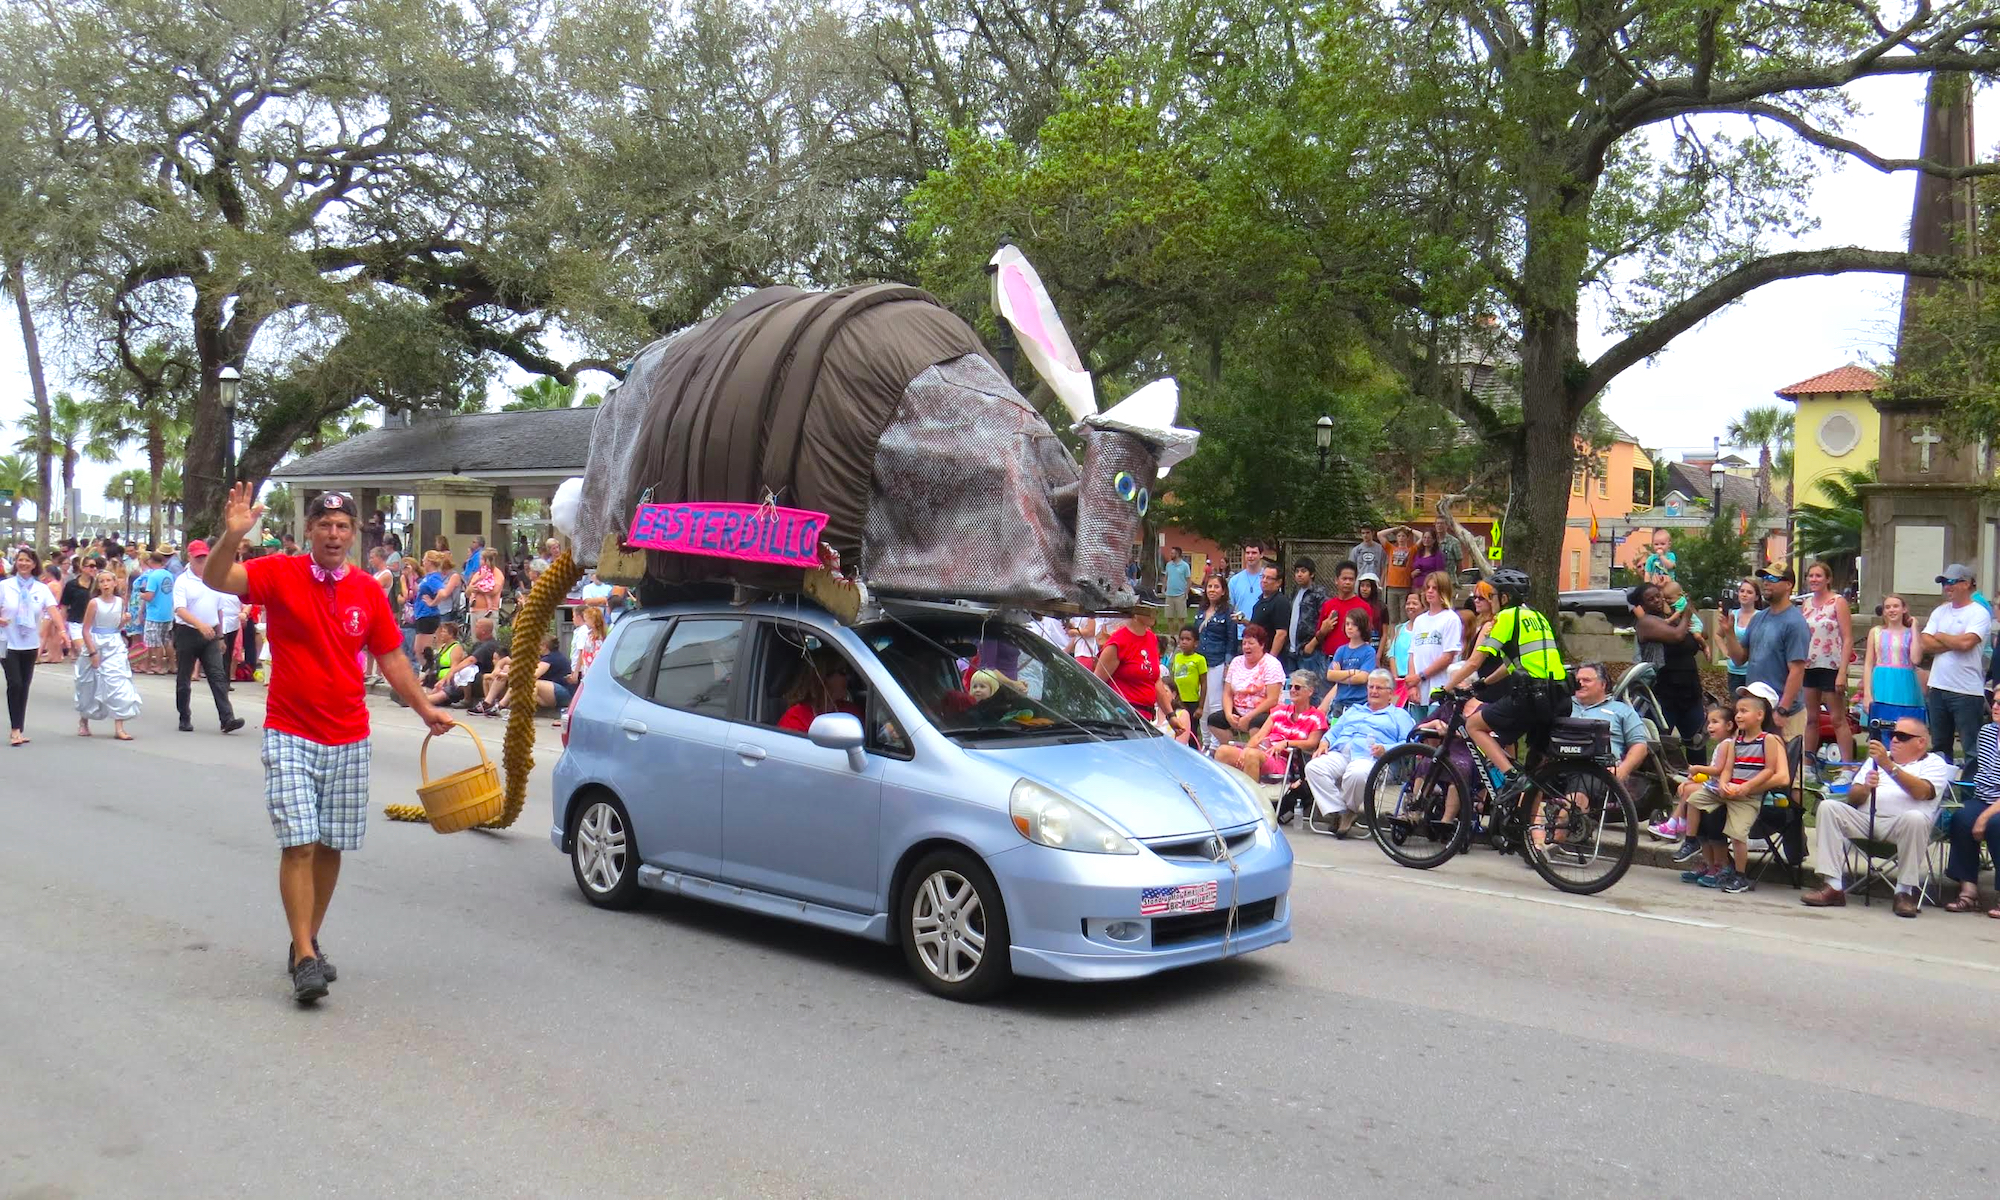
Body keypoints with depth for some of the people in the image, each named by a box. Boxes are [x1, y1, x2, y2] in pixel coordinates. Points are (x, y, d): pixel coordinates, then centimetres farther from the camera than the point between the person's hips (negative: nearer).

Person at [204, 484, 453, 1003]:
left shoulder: (368, 591, 4)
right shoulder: (279, 574, -4)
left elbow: (391, 657, 12)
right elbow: (215, 580, -19)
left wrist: (425, 708, 7)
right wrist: (232, 536, -37)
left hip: (349, 741, 4)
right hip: (290, 736, -3)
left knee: (331, 846, 9)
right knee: (298, 844, -10)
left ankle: (308, 943, 23)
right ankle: (305, 959, -8)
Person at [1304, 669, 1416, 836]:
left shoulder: (1399, 715, 22)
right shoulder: (1353, 710, 39)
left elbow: (1407, 744, 5)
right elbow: (1333, 733, 32)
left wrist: (1385, 749, -14)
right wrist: (1324, 744, 9)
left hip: (1369, 757, -5)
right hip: (1339, 754, 5)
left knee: (1357, 774, -41)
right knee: (1313, 767, -28)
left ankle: (1350, 811, -15)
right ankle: (1339, 812, -26)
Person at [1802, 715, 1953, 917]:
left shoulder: (1934, 763, 14)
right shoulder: (1877, 758, 28)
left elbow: (1922, 792, -10)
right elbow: (1853, 797, 17)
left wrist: (1889, 766, -19)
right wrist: (1865, 788, -7)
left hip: (1900, 823, -4)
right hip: (1866, 820, 4)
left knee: (1915, 818, -36)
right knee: (1828, 806, -19)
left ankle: (1905, 892, -23)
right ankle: (1834, 887, -24)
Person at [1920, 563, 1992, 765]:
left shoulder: (1979, 613, -6)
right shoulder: (1940, 611, 12)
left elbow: (1966, 643, -21)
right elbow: (1925, 644, 2)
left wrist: (1939, 636, -4)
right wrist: (1955, 642, -10)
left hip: (1967, 692, -7)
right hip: (1938, 688, 7)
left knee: (1972, 749, -2)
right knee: (1940, 746, 15)